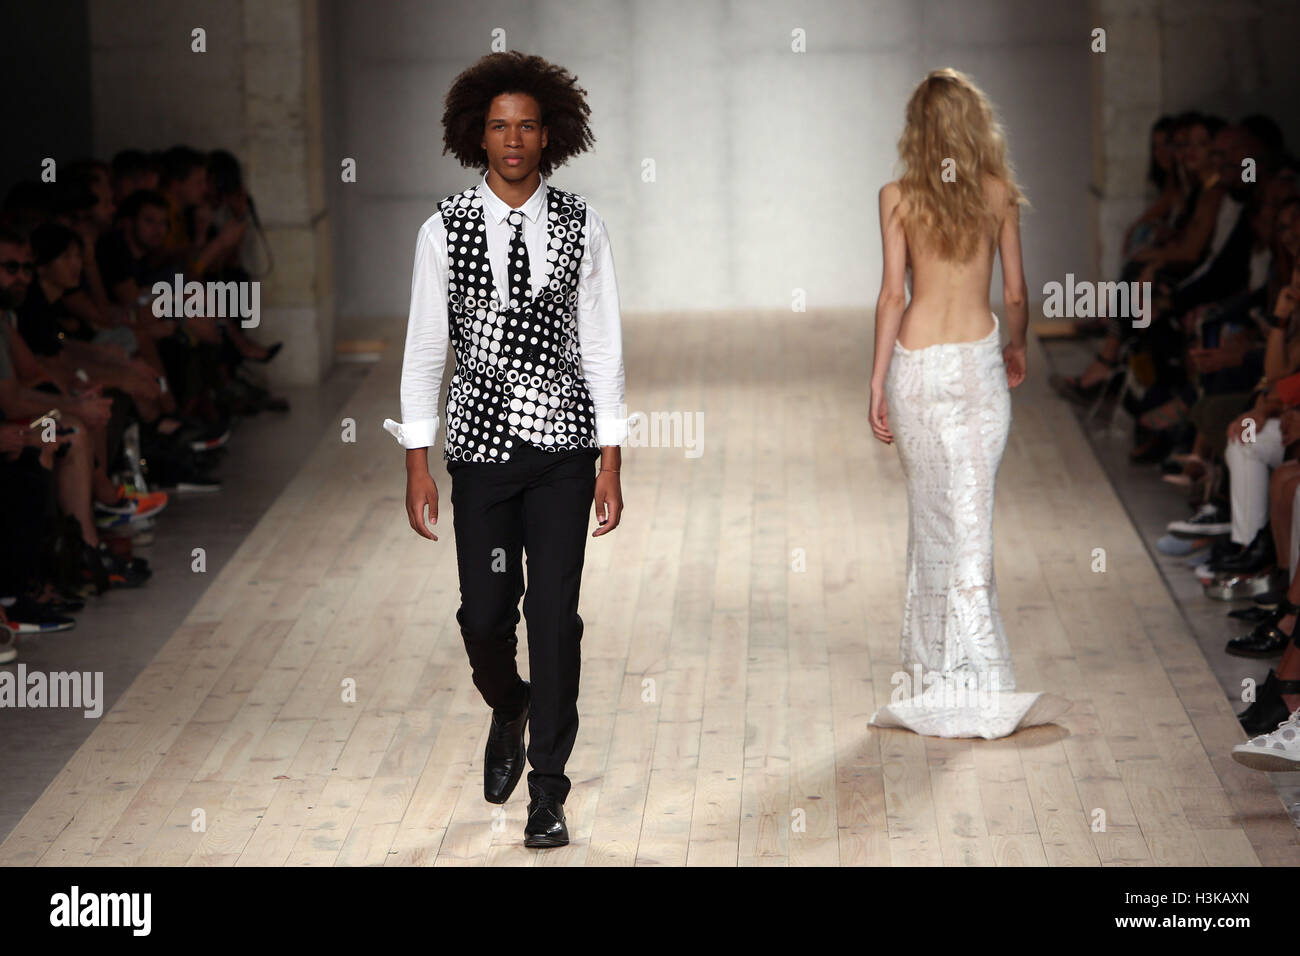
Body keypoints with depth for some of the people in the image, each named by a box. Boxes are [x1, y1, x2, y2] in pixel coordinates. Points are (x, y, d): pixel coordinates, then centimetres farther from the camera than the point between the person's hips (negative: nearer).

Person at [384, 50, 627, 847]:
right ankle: (509, 710, 38)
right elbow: (425, 349, 1)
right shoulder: (445, 231, -2)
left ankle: (548, 785, 9)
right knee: (485, 614, 3)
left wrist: (611, 465, -2)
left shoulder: (581, 227, -1)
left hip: (563, 442, 0)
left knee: (556, 614, -2)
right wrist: (418, 465, -2)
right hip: (482, 441, 0)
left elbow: (604, 348, 1)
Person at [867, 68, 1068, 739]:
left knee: (932, 519, 8)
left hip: (917, 364, 0)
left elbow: (893, 295, -5)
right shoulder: (998, 194, 1)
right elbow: (1015, 294, 7)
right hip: (979, 362, 0)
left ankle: (935, 676, 9)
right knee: (966, 520, 0)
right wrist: (1017, 348, 25)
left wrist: (877, 382, 0)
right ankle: (966, 682, 0)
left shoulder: (898, 198, -3)